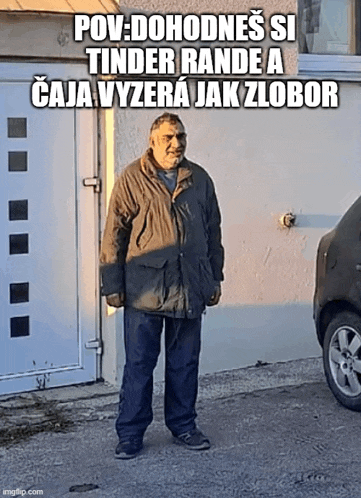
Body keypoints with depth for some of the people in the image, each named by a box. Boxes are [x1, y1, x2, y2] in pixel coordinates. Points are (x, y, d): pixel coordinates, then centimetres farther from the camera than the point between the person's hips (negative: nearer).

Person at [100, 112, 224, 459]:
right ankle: (130, 434, 12)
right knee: (138, 365, 1)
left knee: (185, 364, 12)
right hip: (144, 290, -4)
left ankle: (183, 426, 26)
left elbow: (213, 233, 16)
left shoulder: (199, 180, 10)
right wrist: (112, 286, -5)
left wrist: (215, 278, 15)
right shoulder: (132, 179, -2)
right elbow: (114, 235, -3)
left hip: (190, 289, 4)